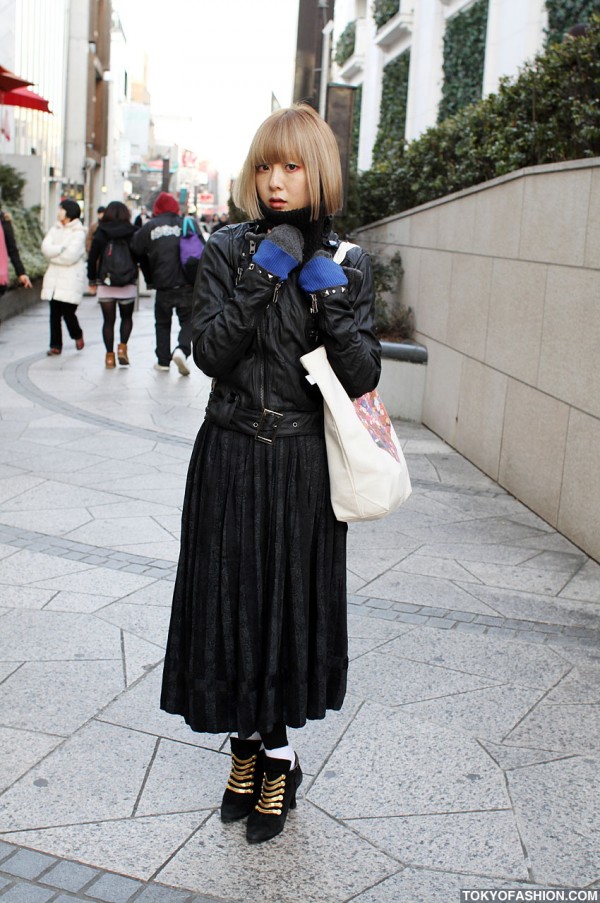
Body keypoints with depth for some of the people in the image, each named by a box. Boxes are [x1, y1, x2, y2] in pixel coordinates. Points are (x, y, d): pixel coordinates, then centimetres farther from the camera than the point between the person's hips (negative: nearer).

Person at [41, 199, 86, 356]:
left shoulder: (78, 233, -6)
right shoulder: (55, 229, 13)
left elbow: (70, 256, -16)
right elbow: (45, 248, 0)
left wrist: (54, 253, -4)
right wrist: (62, 248, -10)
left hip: (71, 280, -5)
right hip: (54, 278, 5)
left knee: (68, 313, -6)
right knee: (54, 314, 2)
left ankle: (77, 334, 23)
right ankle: (55, 345, 10)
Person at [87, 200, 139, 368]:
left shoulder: (100, 233, 0)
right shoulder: (133, 232, -3)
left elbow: (93, 258, 1)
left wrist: (92, 281, 8)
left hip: (105, 283, 0)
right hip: (128, 285, 0)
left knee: (108, 320, 6)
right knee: (127, 317, 17)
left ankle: (109, 355, 3)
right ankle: (122, 347, -1)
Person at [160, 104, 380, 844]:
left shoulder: (346, 264, 1)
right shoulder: (230, 251, 1)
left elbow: (363, 377, -6)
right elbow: (211, 354, -11)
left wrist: (331, 298, -18)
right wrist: (261, 277, -17)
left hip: (302, 465, 0)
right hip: (230, 458, 1)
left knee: (291, 605, 7)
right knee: (230, 602, 7)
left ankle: (276, 757, 27)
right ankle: (247, 745, 30)